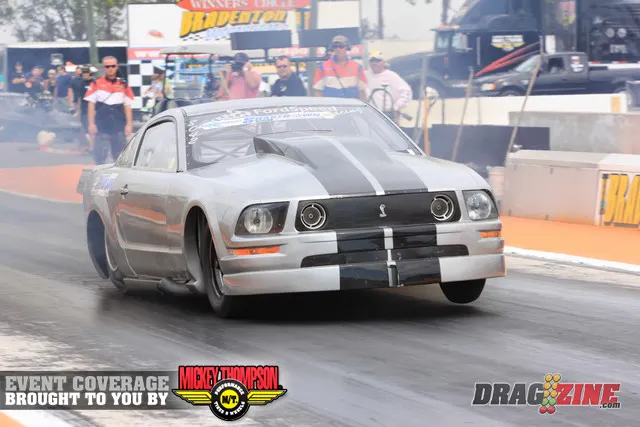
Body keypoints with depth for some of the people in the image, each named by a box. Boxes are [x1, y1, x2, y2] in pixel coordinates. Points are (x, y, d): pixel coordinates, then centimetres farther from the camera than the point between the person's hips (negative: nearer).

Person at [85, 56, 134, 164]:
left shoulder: (123, 85, 9)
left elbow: (127, 107, 11)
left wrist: (129, 125, 4)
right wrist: (91, 124, -4)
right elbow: (91, 105, 4)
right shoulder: (96, 84, 5)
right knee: (100, 157, -3)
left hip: (119, 127, 2)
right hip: (101, 128, -2)